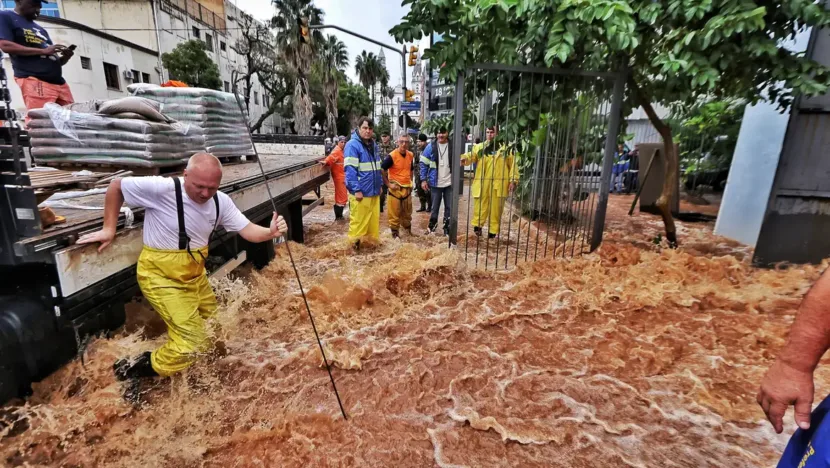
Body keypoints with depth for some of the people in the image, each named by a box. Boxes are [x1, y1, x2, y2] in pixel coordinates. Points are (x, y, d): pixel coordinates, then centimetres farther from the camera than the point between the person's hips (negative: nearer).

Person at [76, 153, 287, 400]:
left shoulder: (221, 202, -8)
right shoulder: (161, 188, -24)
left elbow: (247, 230, -12)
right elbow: (116, 186, -9)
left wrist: (269, 232, -34)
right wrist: (109, 229, -6)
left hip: (195, 274, 7)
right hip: (161, 276, -7)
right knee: (195, 340, -9)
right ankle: (133, 371, 12)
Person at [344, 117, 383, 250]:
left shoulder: (373, 145, 15)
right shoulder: (352, 145, -12)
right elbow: (350, 169, -17)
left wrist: (379, 184, 17)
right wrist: (356, 189, -20)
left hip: (373, 190, 8)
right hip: (361, 191, -8)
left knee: (373, 218, 14)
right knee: (358, 219, -1)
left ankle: (371, 238, 28)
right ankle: (355, 241, 13)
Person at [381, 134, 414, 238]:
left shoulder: (410, 155, 5)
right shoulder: (392, 156, -15)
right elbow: (381, 170, -15)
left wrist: (411, 182, 14)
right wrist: (388, 184, -15)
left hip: (407, 188, 6)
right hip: (395, 188, -6)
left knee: (407, 212, 17)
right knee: (394, 213, 1)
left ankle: (408, 230, 33)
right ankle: (395, 232, 14)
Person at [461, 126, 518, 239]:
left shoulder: (506, 148, 5)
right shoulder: (479, 147, 8)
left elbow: (512, 164, 5)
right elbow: (471, 155, -9)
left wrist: (513, 180, -2)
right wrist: (464, 158, -32)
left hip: (498, 184, 0)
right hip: (482, 183, 0)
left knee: (496, 209, 8)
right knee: (480, 206, 3)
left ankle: (493, 231, 19)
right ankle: (477, 225, 20)